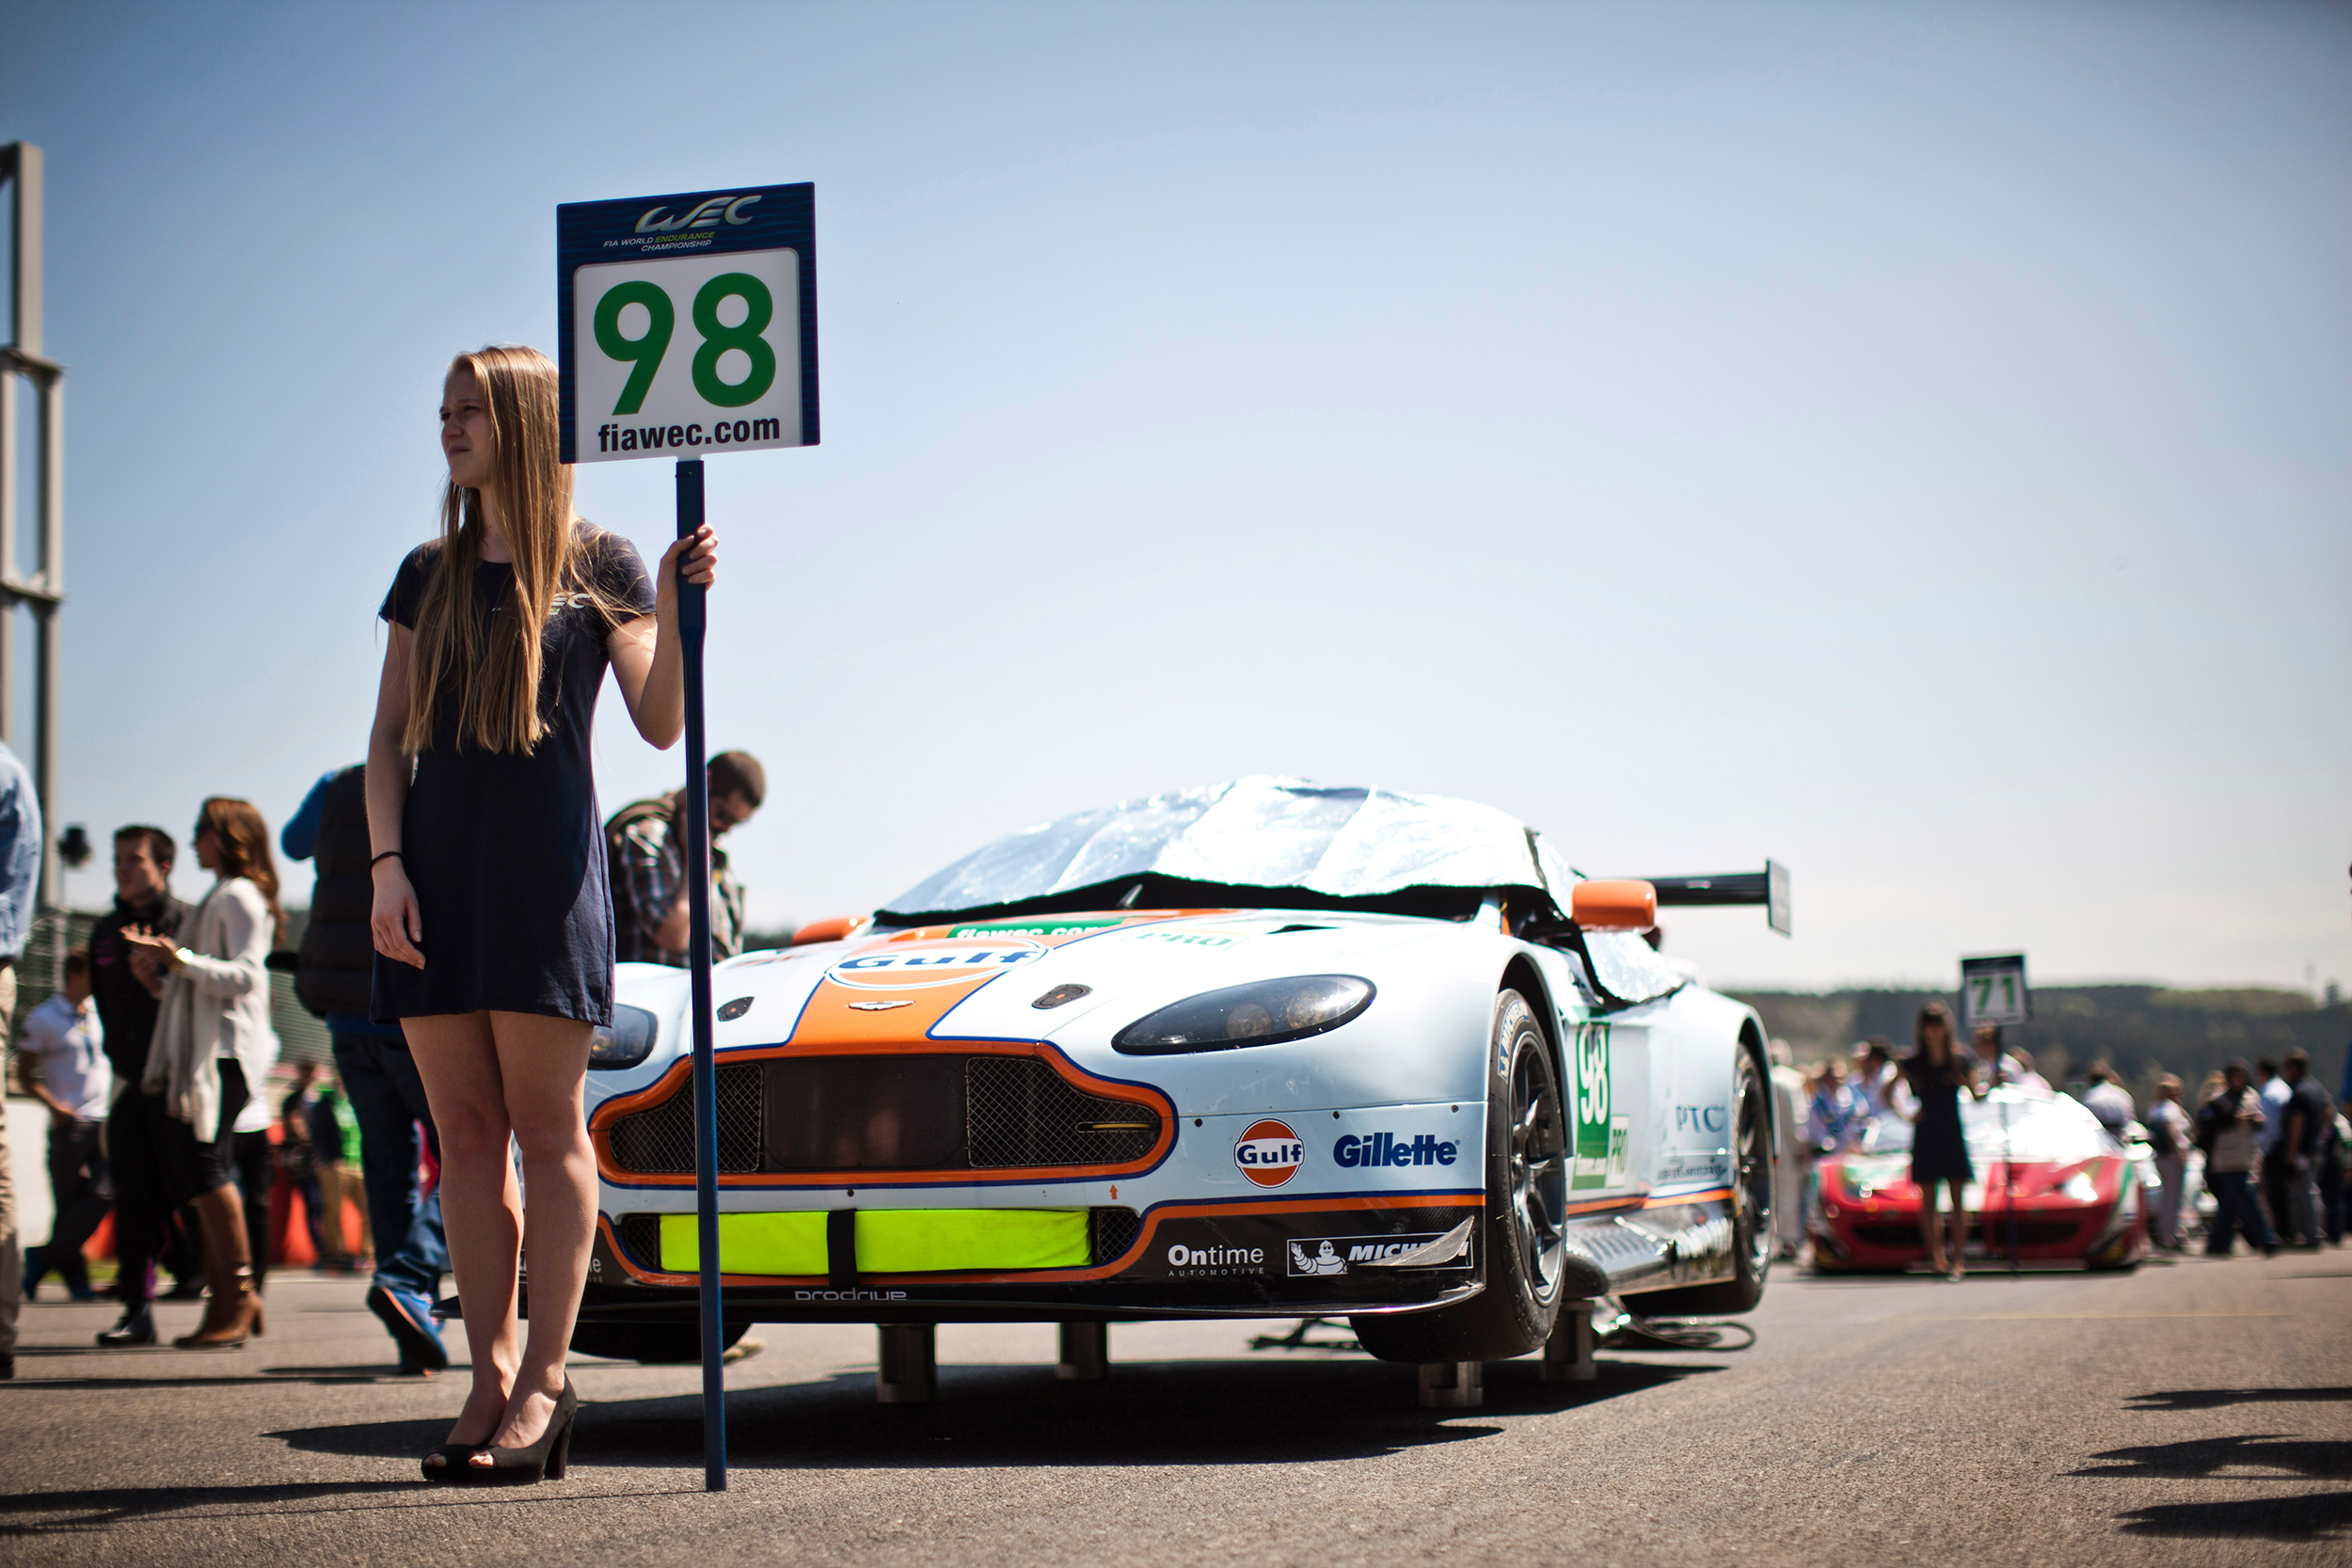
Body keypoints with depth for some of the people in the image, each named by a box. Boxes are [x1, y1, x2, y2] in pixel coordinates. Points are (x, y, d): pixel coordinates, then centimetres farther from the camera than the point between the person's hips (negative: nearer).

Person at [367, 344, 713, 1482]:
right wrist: (386, 865, -1)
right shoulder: (428, 575, 16)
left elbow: (660, 724, -4)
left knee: (547, 1128, -4)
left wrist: (674, 607, -18)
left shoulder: (596, 568, 4)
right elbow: (388, 737, 12)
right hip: (436, 869, 4)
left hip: (544, 871, -4)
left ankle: (544, 1379, -4)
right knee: (466, 1132, 3)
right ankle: (491, 1375, 6)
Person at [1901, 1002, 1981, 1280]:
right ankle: (1936, 1254, 4)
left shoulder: (1961, 1058, 2)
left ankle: (1957, 1258, 1)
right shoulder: (1913, 1063, 0)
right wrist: (1907, 1116, -3)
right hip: (1925, 1135, 0)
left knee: (1958, 1200, -2)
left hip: (1953, 1133, 0)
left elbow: (1976, 1095, 7)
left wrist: (1992, 1084, -14)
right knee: (1928, 1200, -1)